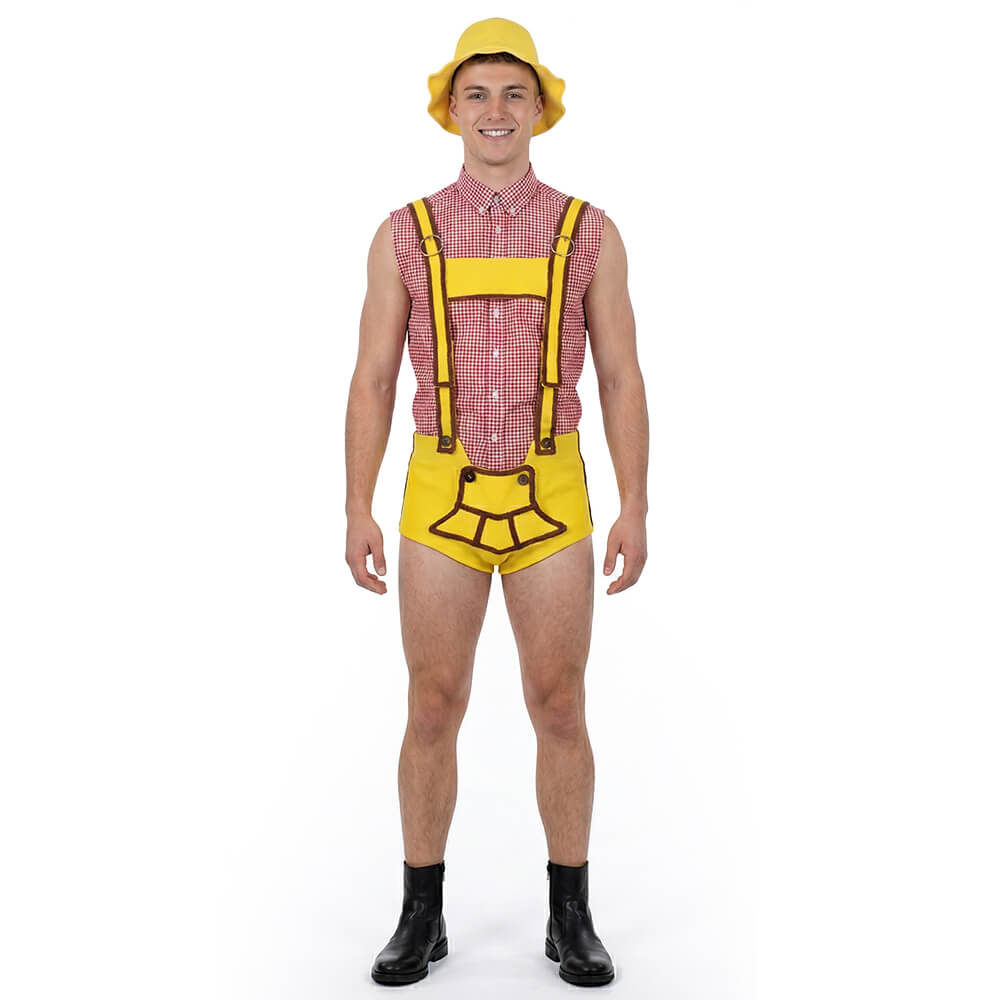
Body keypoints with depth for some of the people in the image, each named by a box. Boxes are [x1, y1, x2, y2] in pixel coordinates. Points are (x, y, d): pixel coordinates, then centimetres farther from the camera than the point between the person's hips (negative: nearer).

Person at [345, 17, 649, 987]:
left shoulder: (588, 232, 4)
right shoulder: (405, 234, 4)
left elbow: (621, 381, 2)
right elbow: (372, 383, 3)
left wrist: (635, 511, -5)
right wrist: (357, 514, -4)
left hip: (549, 503, 0)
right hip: (442, 503, 0)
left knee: (558, 711, 3)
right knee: (433, 713, 3)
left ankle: (570, 918, 17)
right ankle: (421, 917, 18)